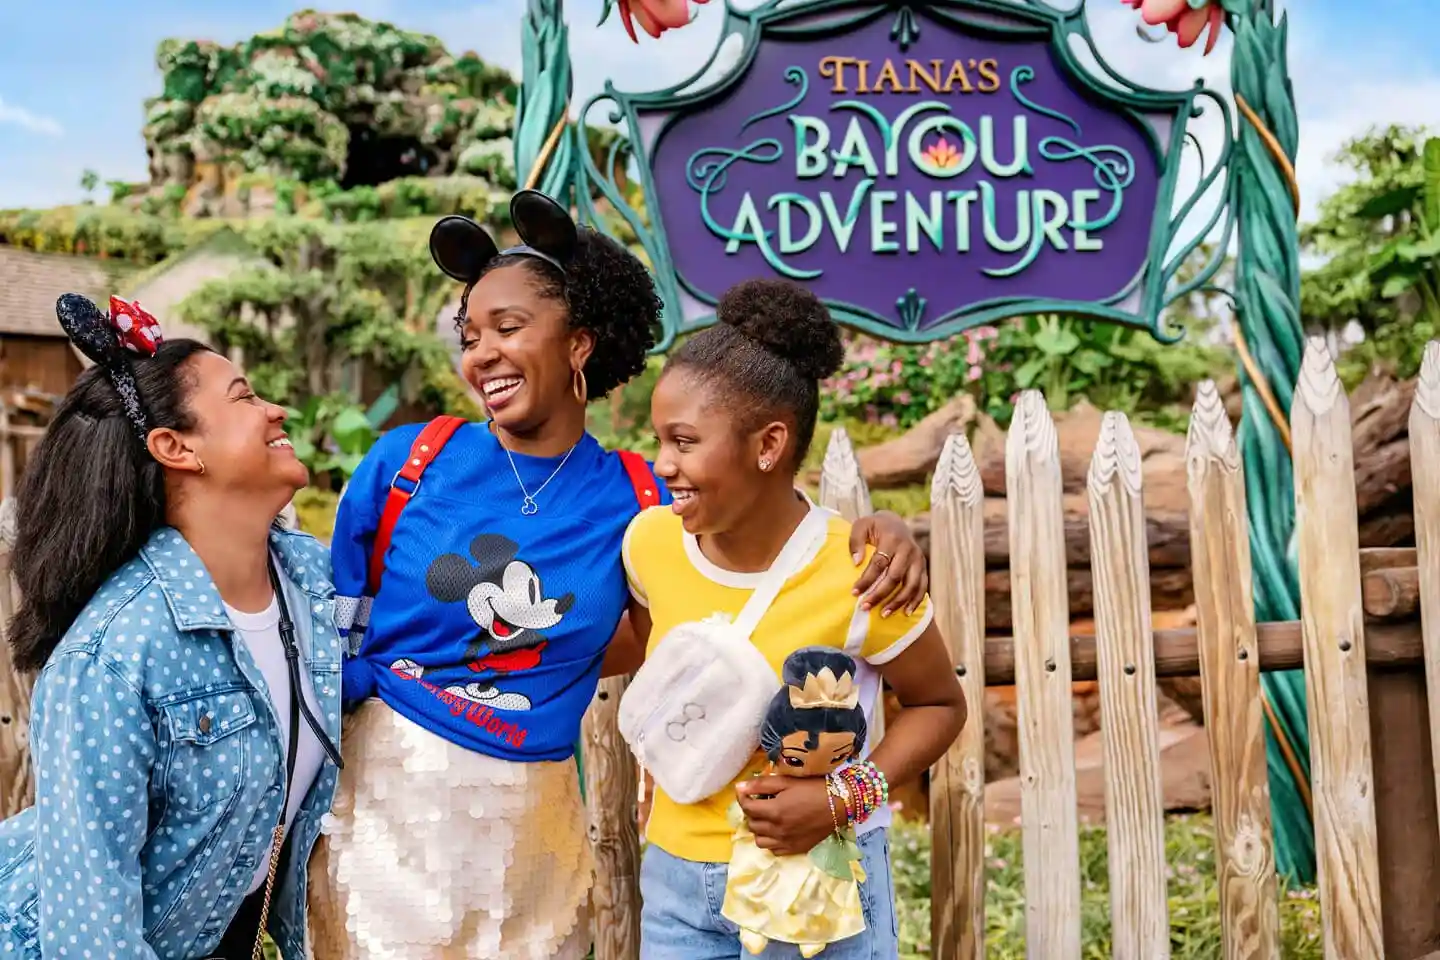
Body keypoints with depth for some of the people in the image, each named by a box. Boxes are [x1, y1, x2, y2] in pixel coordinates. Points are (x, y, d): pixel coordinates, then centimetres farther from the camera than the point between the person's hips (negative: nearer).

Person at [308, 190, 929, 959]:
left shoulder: (635, 502, -4)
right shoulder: (407, 463, -6)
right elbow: (331, 627, 1)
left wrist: (872, 533, -14)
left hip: (530, 825, 1)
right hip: (383, 793, 0)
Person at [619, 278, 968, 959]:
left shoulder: (859, 574, -20)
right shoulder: (649, 541, -9)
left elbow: (939, 705, -7)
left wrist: (844, 799, -19)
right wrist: (660, 796, 9)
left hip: (817, 881, -3)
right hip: (675, 877, 4)